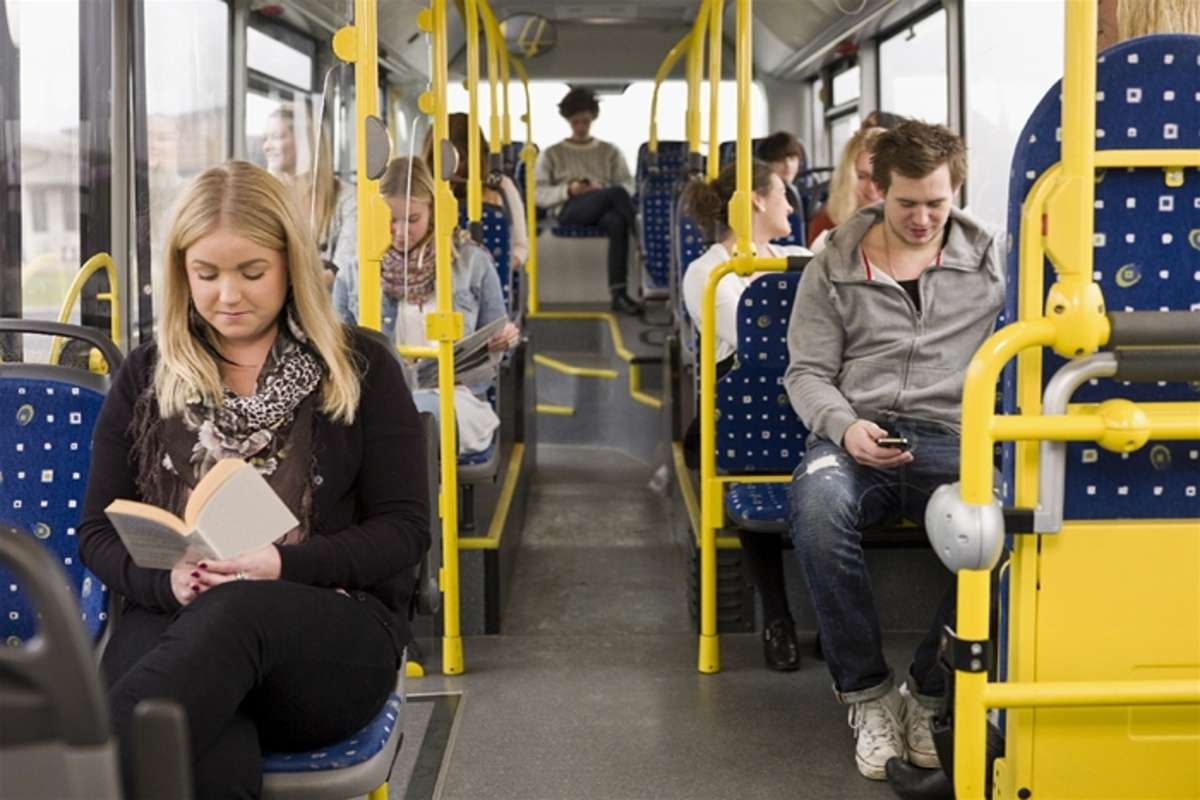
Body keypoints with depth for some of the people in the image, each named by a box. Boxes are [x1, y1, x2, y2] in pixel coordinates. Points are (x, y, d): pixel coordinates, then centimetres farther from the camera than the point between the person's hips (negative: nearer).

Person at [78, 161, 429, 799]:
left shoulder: (361, 370, 9)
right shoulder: (146, 377, 16)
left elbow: (405, 529, 4)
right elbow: (100, 532, 14)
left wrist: (284, 566, -15)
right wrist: (168, 581, -10)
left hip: (335, 632, 0)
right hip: (176, 623, 1)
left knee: (233, 614, -41)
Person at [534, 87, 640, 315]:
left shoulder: (610, 152, 25)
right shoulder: (552, 154, 21)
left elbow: (629, 186, 12)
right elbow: (538, 194, 8)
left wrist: (601, 191, -9)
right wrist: (568, 191, -10)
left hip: (604, 211, 2)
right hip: (570, 212, -2)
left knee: (617, 222, -41)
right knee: (617, 193, -36)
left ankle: (618, 293, -47)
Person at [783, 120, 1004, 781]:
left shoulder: (995, 259, 15)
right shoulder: (835, 269, 14)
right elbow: (807, 372, 10)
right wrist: (843, 425, -12)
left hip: (953, 438, 0)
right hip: (858, 435, 0)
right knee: (818, 504, -38)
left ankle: (928, 695, -13)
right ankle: (867, 692, -19)